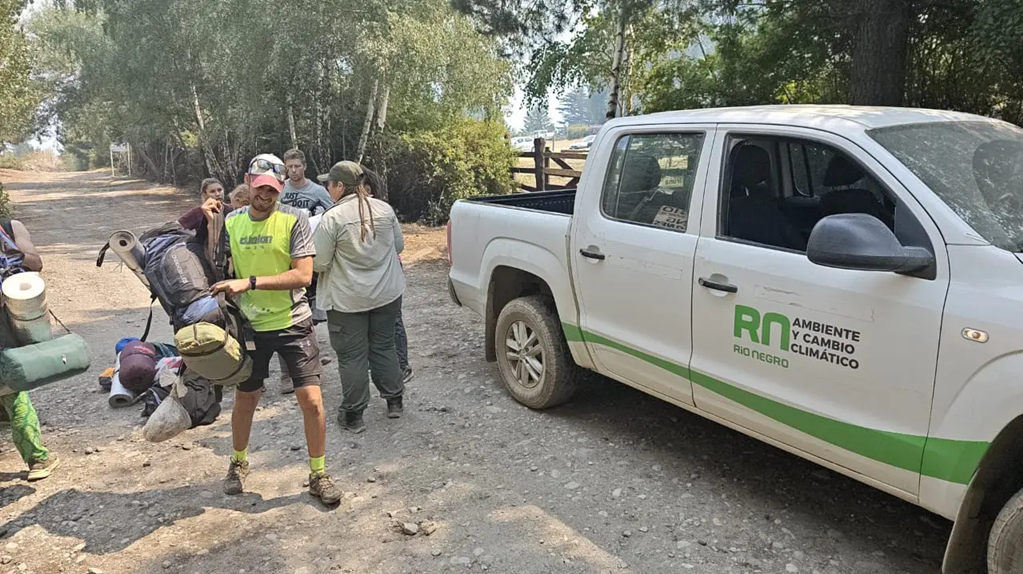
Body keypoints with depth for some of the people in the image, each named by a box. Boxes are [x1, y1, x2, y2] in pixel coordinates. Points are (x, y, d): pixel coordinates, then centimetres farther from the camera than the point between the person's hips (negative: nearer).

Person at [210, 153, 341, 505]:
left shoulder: (295, 220, -12)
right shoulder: (231, 222, 1)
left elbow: (303, 275, -21)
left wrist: (250, 282, -26)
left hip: (293, 324, -3)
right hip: (250, 326, 3)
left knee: (311, 399, -6)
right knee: (245, 399, 16)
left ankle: (318, 475, 13)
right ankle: (239, 462, 41)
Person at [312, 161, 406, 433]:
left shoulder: (332, 218, -17)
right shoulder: (384, 209, -2)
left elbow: (319, 263, -14)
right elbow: (398, 246, 10)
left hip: (348, 299, -5)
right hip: (387, 293, 5)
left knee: (352, 356, 6)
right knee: (384, 347, 18)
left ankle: (353, 414, 14)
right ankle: (394, 401, 27)